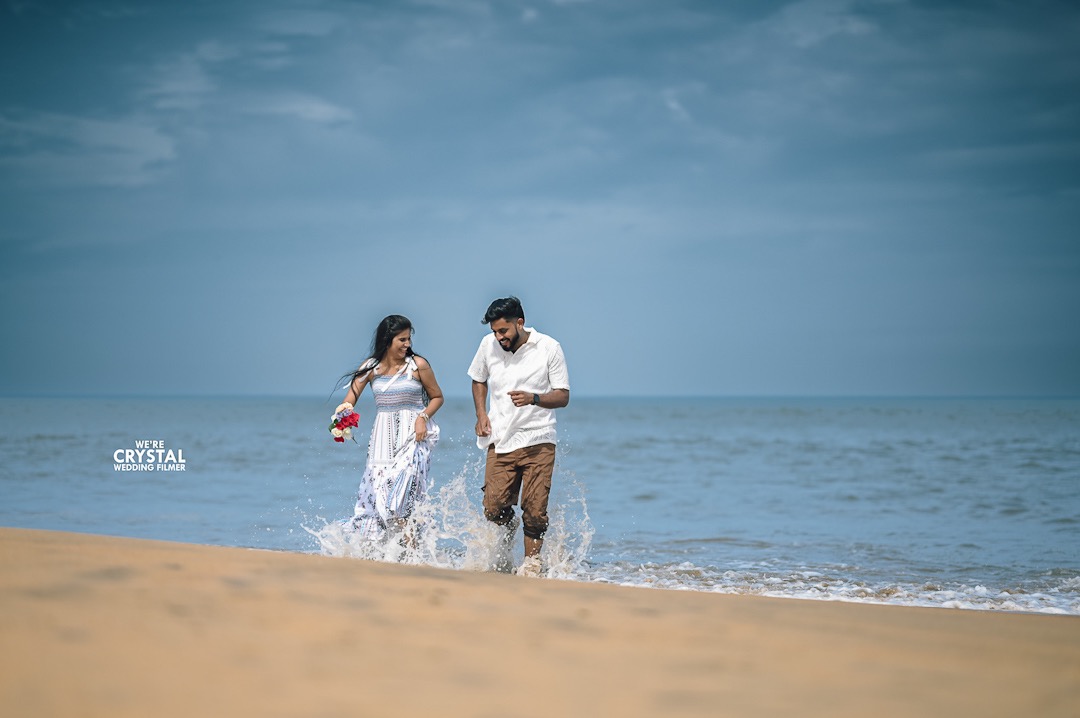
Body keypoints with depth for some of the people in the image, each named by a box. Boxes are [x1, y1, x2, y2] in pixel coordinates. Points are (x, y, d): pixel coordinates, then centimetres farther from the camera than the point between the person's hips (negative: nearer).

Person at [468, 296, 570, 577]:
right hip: (500, 441, 2)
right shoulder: (489, 345, 4)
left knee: (534, 509, -6)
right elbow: (479, 380, 22)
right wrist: (481, 414, 6)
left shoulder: (549, 348, -5)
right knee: (494, 508, -5)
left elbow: (563, 396, -3)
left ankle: (531, 561, 12)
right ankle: (509, 527, 29)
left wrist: (533, 398, -22)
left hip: (538, 441, -2)